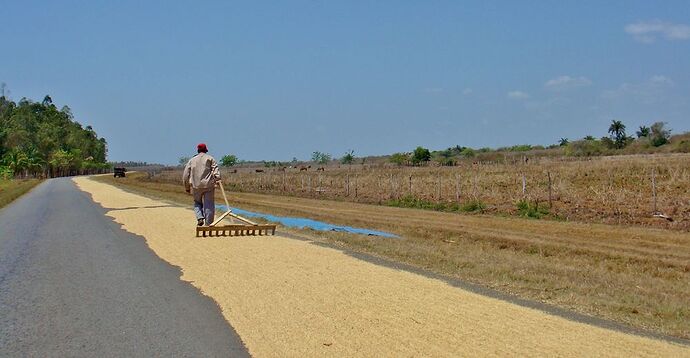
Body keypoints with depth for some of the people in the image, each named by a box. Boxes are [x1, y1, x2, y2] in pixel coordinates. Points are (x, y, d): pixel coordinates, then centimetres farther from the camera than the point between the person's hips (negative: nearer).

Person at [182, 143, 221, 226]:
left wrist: (187, 187, 20)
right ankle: (208, 224, -1)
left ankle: (200, 218, -2)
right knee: (209, 205, 2)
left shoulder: (191, 160, 15)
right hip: (208, 185, -2)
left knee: (197, 203, 20)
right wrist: (217, 179, -17)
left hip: (196, 186, 2)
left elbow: (185, 175, 14)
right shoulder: (210, 158, 10)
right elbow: (215, 169, -8)